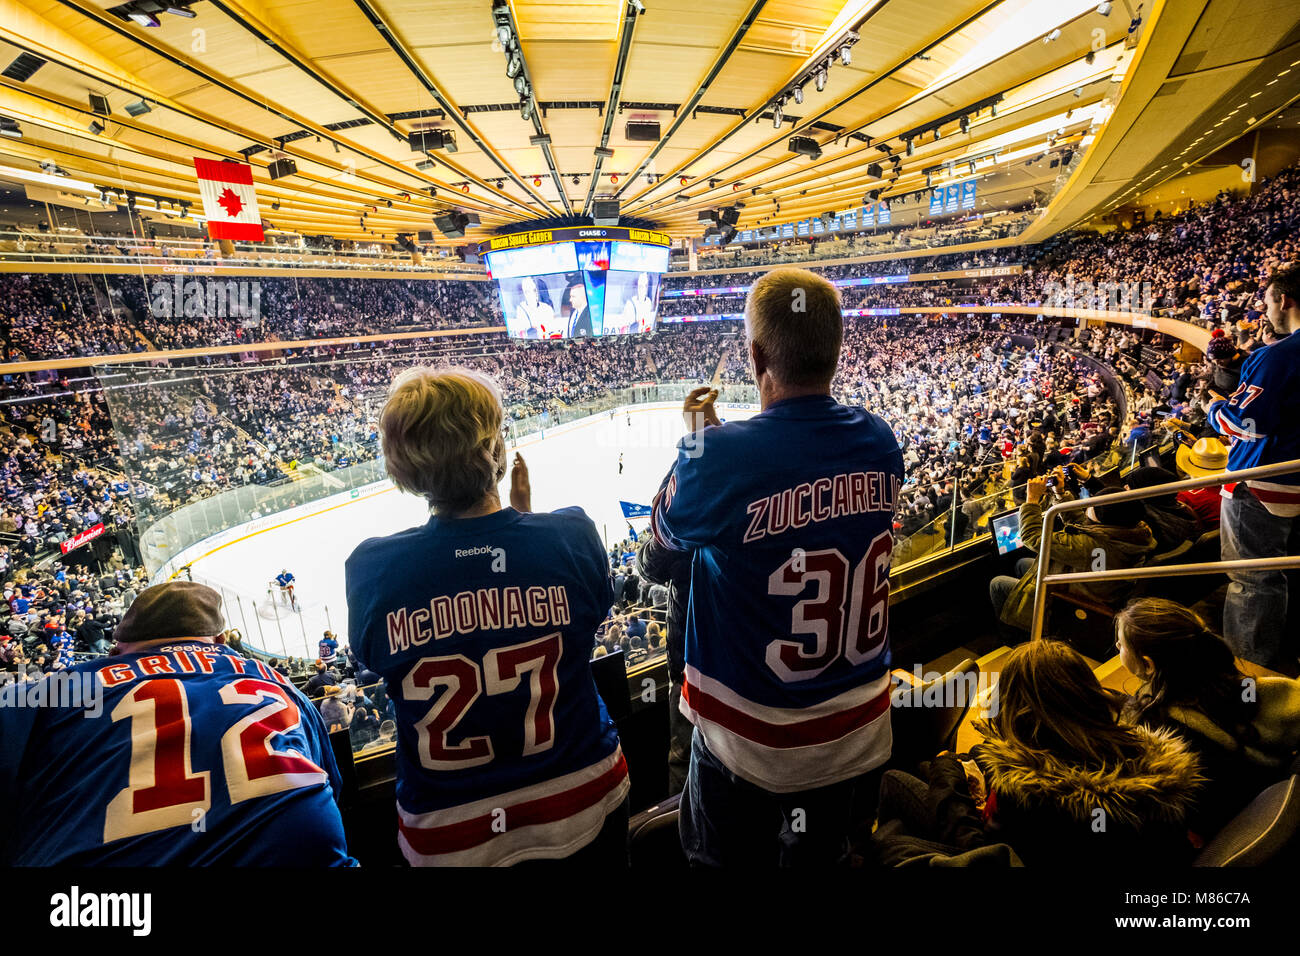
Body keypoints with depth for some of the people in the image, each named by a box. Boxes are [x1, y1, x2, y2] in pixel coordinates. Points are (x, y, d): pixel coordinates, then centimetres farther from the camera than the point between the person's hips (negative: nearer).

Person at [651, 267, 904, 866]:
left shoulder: (721, 456, -28)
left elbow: (665, 531, -7)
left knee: (727, 859, 24)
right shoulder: (880, 442, -11)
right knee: (821, 857, 29)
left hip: (750, 737, -4)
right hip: (855, 726, 5)